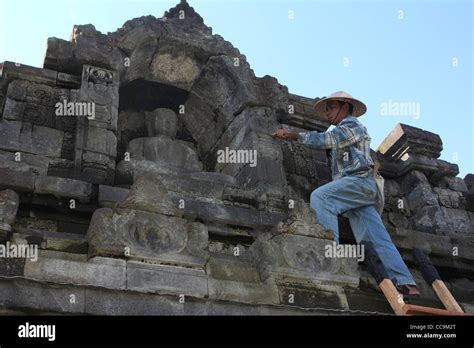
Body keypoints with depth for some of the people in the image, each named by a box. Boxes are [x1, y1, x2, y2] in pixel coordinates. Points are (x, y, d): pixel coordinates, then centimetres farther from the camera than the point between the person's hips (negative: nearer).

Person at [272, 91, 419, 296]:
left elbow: (329, 140, -13)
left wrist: (295, 136, -19)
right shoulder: (342, 131, 37)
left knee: (319, 197, -28)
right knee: (377, 238, -4)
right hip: (361, 187, 9)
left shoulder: (351, 125, 5)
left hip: (359, 180, -9)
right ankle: (406, 284, -13)